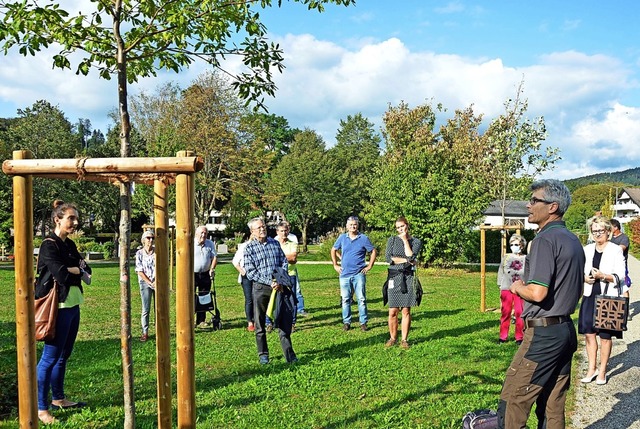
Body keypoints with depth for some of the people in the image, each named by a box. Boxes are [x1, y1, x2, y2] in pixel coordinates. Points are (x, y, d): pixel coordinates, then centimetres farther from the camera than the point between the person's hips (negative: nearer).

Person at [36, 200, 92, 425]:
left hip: (73, 306, 8)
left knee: (63, 355, 16)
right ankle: (40, 408, 3)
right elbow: (61, 274, -23)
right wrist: (77, 269, -4)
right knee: (50, 358, -4)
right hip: (59, 307, -8)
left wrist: (73, 269, -12)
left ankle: (58, 399, 28)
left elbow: (87, 273, 9)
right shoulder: (49, 245, -12)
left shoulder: (70, 245, 13)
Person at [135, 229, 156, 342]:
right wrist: (150, 283, -10)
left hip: (158, 282, 2)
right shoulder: (139, 253, -2)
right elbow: (139, 271, -5)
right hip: (145, 283, -1)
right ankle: (145, 333, 5)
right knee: (146, 309, -2)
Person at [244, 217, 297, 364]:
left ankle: (288, 352, 9)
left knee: (284, 319, 1)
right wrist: (270, 282, -15)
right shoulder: (249, 248, -3)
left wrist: (280, 280, -6)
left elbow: (284, 262, 10)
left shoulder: (275, 243, 8)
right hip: (260, 287, -2)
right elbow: (251, 272, -8)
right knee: (260, 323, 6)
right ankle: (263, 354, 19)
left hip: (279, 286, 3)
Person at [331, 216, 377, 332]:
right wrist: (335, 265, 11)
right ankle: (346, 322, 15)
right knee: (345, 299, 6)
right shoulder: (342, 238, 6)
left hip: (359, 274, -2)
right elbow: (333, 250, 18)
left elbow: (374, 251, 6)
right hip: (344, 274, 2)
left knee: (361, 299, -1)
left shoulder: (364, 238, -1)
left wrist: (369, 266, 0)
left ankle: (363, 322, 7)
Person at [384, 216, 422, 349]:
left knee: (406, 311, 0)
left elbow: (411, 256, -9)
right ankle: (393, 338, 12)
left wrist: (405, 240, -3)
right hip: (394, 277, 0)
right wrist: (406, 260, -8)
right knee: (393, 311, -1)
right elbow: (388, 257, -4)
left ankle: (404, 340, 10)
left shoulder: (416, 242, 8)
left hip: (408, 277, 0)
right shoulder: (392, 240, 9)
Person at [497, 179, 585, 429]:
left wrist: (518, 287, -3)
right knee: (553, 408, 13)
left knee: (512, 404, -4)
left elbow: (537, 293, -23)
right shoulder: (573, 240, 14)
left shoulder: (546, 239, -15)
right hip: (566, 330, 10)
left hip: (543, 333, -10)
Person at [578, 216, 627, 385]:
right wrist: (584, 278, -6)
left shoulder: (616, 250, -4)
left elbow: (620, 276, -8)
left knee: (605, 336, 3)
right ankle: (592, 368, 17)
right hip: (590, 296, 4)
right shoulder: (587, 249, 8)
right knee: (589, 333, 5)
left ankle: (602, 370, 16)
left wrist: (603, 276, -25)